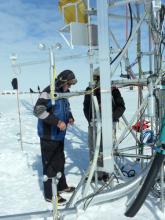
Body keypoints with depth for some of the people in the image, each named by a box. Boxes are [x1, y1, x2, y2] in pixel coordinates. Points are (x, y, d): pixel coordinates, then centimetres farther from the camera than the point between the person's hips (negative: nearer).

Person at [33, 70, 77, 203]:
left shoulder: (63, 93, 10)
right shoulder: (49, 92, -18)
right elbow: (38, 110, -26)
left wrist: (70, 117, 5)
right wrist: (57, 122, -28)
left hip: (59, 135, 9)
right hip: (49, 136, -9)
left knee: (60, 161, 20)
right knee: (50, 164, -1)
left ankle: (61, 186, 37)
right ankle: (50, 195, 11)